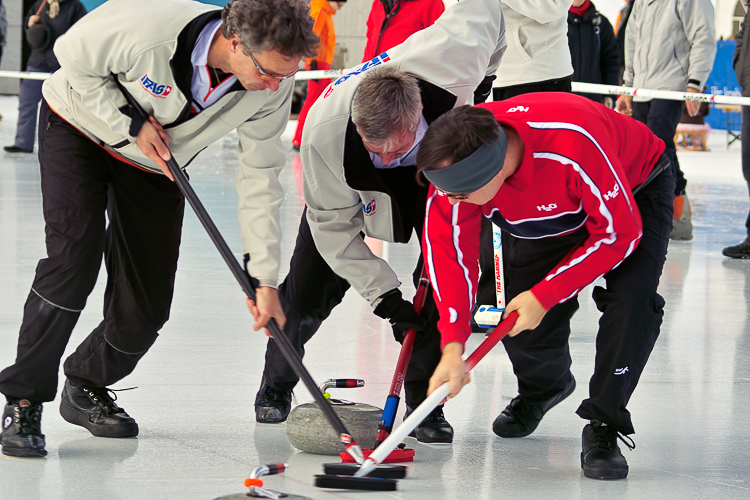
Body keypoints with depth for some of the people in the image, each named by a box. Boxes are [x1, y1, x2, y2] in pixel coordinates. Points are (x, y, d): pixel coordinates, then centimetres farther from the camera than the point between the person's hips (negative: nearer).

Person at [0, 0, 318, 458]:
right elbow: (74, 58, -20)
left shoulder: (274, 85, -25)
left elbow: (260, 178, -15)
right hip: (82, 127, -4)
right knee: (74, 257, -21)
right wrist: (131, 124, -25)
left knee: (147, 307, -2)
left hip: (155, 161, 4)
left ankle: (87, 387, 26)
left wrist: (265, 279, -16)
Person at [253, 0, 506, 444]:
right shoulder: (324, 133, -41)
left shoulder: (453, 58, -44)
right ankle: (277, 385, 23)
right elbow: (335, 224, -26)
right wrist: (384, 294, -31)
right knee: (309, 290, -5)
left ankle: (425, 401, -3)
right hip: (352, 183, -1)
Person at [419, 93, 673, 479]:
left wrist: (544, 296, -31)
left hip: (635, 192, -4)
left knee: (631, 300, -26)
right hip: (542, 212, 4)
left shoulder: (576, 145, -47)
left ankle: (603, 426, -12)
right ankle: (541, 388, 31)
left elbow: (618, 233, -34)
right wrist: (453, 346, -33)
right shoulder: (456, 164, -30)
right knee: (521, 319, -4)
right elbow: (449, 250, -23)